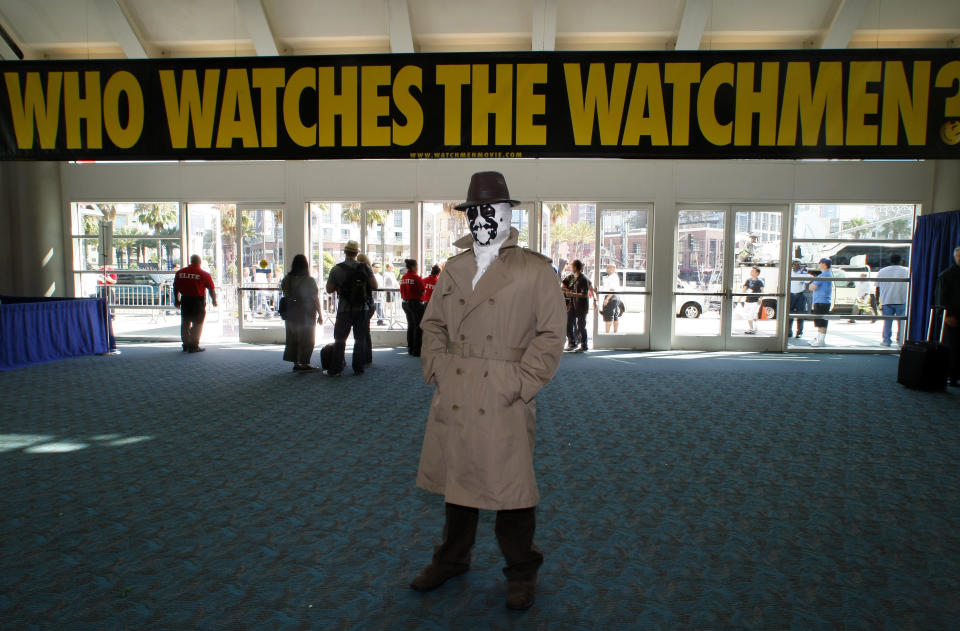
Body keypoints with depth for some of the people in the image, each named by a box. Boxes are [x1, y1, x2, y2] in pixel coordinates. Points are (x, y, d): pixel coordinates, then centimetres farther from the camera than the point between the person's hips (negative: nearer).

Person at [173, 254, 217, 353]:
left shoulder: (180, 272, 5)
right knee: (197, 323, 2)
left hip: (185, 300, 5)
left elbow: (175, 288, 11)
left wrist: (176, 300, 23)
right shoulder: (204, 275, -7)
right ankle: (194, 346, 1)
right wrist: (214, 300, 10)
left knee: (185, 323, 14)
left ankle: (186, 345, 21)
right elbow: (211, 290, -4)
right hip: (198, 301, -4)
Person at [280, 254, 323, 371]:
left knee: (292, 339, 13)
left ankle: (296, 363, 16)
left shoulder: (287, 279, 0)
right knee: (306, 340, 4)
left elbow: (285, 295, 8)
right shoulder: (309, 280, -14)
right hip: (306, 315, -5)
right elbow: (315, 299, -11)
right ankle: (304, 363, 6)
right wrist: (319, 314, -4)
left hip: (291, 315, 5)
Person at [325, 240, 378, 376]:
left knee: (340, 340, 9)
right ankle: (358, 368, 11)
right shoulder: (365, 268, -4)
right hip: (362, 309, 1)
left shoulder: (336, 269, -5)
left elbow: (329, 289, 0)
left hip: (344, 310, 0)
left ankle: (336, 369, 9)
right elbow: (374, 286, -3)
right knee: (360, 339, 9)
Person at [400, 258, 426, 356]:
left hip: (405, 303, 7)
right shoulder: (416, 277, -15)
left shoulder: (403, 278, 5)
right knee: (418, 327, 0)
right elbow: (422, 292, -13)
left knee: (410, 326, 16)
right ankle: (417, 350, -1)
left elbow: (402, 292, 9)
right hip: (416, 303, -7)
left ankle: (410, 348, 21)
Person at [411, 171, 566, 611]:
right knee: (457, 479, 18)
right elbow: (433, 325, 16)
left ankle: (521, 573, 29)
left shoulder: (536, 270, -2)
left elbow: (550, 336, -4)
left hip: (504, 404, -4)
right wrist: (437, 369, 1)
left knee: (510, 489, 6)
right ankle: (452, 559, 40)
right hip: (453, 400, 4)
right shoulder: (453, 269, 11)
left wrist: (519, 384, -11)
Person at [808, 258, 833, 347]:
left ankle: (821, 341, -5)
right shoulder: (829, 274, 17)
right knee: (820, 322, 16)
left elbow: (812, 287, -17)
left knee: (822, 323, -7)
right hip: (823, 301, 11)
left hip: (821, 302, -11)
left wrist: (811, 283, 3)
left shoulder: (823, 275, -16)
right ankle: (818, 339, 23)